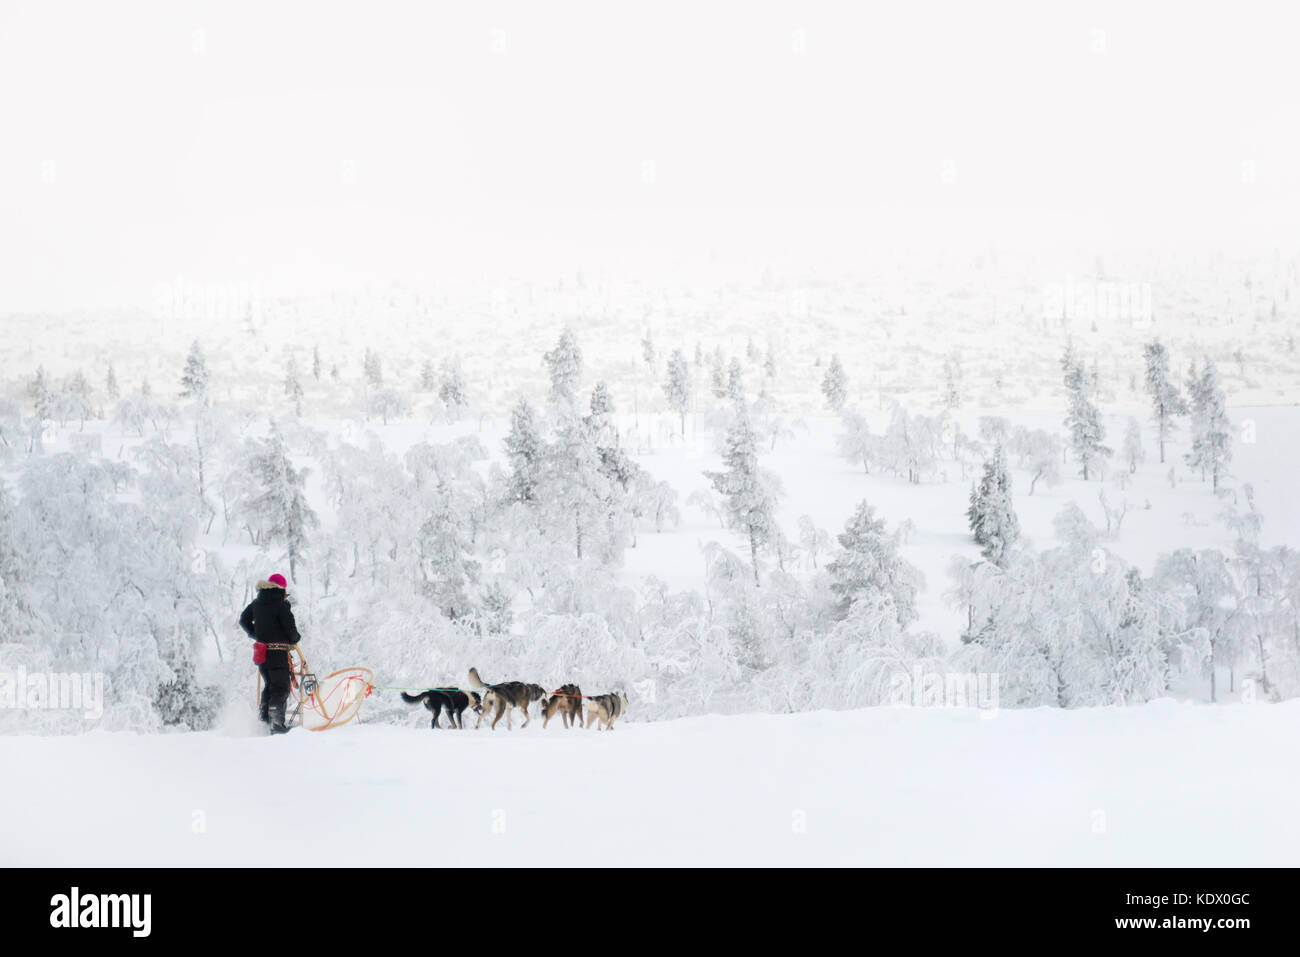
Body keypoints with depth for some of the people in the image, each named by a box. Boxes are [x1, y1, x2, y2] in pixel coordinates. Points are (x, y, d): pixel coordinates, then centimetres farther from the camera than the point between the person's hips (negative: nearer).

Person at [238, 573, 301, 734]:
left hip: (261, 650, 7)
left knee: (269, 685, 21)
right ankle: (276, 723, -17)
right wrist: (295, 638, 9)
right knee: (281, 687, -6)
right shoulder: (281, 604, -10)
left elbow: (244, 621, 19)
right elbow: (290, 627, -11)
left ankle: (263, 719, 21)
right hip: (278, 650, -7)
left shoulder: (256, 604, 11)